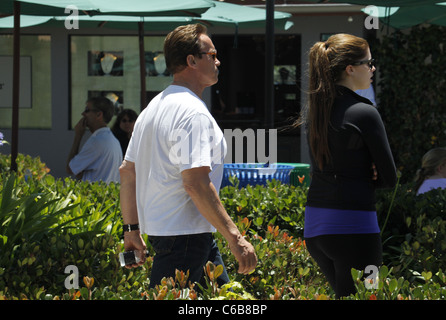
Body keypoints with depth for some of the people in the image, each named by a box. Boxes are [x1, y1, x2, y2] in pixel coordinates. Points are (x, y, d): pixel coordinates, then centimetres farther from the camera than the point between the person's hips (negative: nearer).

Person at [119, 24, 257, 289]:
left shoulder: (154, 107, 15)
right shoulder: (194, 113, -16)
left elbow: (128, 171, 19)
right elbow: (196, 183, -25)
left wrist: (131, 229, 25)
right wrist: (235, 237, -24)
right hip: (185, 235, -10)